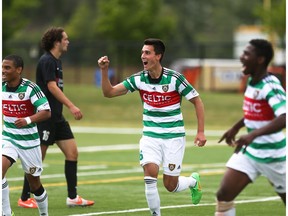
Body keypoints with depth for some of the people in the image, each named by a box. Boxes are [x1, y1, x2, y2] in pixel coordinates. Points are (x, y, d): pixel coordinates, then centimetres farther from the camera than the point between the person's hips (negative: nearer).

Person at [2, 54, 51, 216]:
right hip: (8, 138, 3)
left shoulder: (30, 88, -17)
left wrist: (28, 120, -35)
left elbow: (46, 112, -21)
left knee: (34, 182, 9)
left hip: (29, 140, -3)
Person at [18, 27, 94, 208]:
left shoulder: (56, 61, 15)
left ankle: (72, 197, 6)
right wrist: (71, 106, -29)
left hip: (57, 117, 9)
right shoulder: (46, 61, -13)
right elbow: (52, 87, -23)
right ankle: (24, 198, 6)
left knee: (72, 152, 3)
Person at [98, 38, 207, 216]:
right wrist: (104, 71, -19)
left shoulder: (175, 78, -14)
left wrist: (201, 132, -11)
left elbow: (197, 101, -5)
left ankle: (193, 181, 36)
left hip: (174, 137, -3)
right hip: (150, 136, 3)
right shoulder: (139, 79, -4)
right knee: (150, 174, -20)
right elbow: (109, 92, -3)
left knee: (170, 186, 2)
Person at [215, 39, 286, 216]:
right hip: (249, 152, 8)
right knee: (224, 195, -5)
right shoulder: (252, 82, 3)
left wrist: (253, 134, -46)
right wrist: (236, 127, 27)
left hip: (273, 155, -8)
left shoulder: (270, 86, -23)